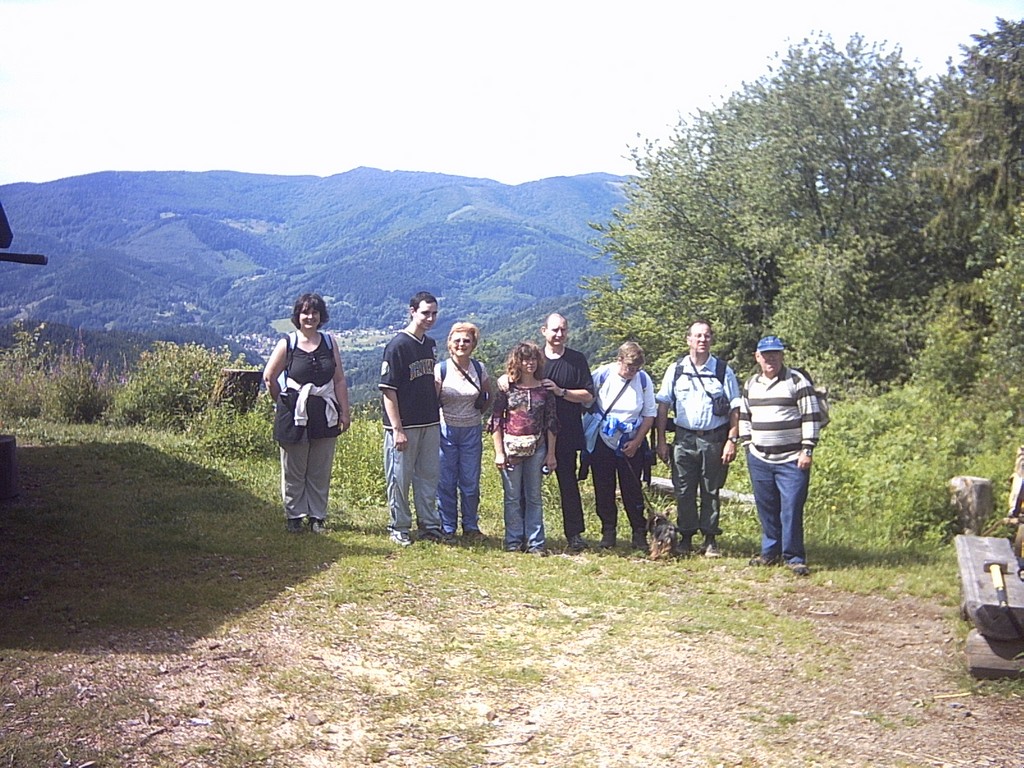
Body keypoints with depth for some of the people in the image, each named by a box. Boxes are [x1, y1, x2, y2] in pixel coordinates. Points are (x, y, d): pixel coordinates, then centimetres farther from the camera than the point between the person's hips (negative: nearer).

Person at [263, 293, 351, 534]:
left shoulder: (329, 343, 6)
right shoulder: (287, 344, -2)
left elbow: (339, 381, 6)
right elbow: (269, 377, 4)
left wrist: (344, 412, 2)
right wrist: (284, 403, 7)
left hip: (325, 416, 2)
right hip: (294, 416, -2)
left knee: (321, 471, 7)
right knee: (293, 471, 6)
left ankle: (317, 516, 17)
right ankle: (294, 516, 17)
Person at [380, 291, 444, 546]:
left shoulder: (431, 344, 9)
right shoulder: (397, 346, -13)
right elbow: (388, 390, -15)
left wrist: (436, 415, 15)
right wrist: (397, 429, -18)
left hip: (430, 423, 7)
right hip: (404, 426, -7)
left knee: (429, 476, 13)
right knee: (400, 478, 3)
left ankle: (429, 524, 24)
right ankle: (399, 527, 16)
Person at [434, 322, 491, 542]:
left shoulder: (479, 369, 2)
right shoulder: (440, 369, -6)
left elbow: (488, 395, 19)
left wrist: (479, 412, 11)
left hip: (472, 431, 2)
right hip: (446, 431, -2)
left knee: (470, 482, 6)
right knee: (446, 482, 2)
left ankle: (471, 527, 18)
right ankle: (447, 528, 14)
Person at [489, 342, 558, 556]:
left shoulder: (545, 389, 3)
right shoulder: (507, 388, -2)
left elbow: (551, 423, 5)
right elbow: (496, 421, -1)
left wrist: (551, 454, 2)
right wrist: (499, 452, -6)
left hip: (536, 448, 1)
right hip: (511, 446, -1)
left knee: (534, 497, 6)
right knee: (512, 496, 5)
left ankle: (535, 542, 11)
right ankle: (514, 541, 13)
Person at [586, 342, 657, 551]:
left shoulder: (644, 380, -7)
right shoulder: (602, 375, -10)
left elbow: (650, 415, -1)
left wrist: (637, 442, -7)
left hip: (631, 445, 0)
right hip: (601, 442, 0)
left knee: (633, 490, 3)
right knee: (603, 490, 5)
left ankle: (640, 534, 11)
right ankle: (608, 532, 16)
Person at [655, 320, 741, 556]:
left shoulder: (723, 371, 2)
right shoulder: (676, 370, 4)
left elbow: (735, 409, 1)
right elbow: (663, 405, 6)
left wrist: (732, 440, -7)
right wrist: (661, 440, 1)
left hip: (714, 440, -1)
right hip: (684, 439, 1)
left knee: (711, 491, 6)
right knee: (684, 491, 4)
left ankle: (710, 539, 15)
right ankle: (686, 536, 15)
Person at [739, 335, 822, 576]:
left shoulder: (797, 381, -4)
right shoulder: (751, 384, 13)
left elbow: (812, 416, -6)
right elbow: (744, 416, 22)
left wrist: (807, 450, -10)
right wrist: (747, 445, 13)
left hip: (792, 460, -5)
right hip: (759, 459, 5)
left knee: (792, 509, -6)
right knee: (766, 508, 10)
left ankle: (794, 557, 4)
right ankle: (770, 552, 22)